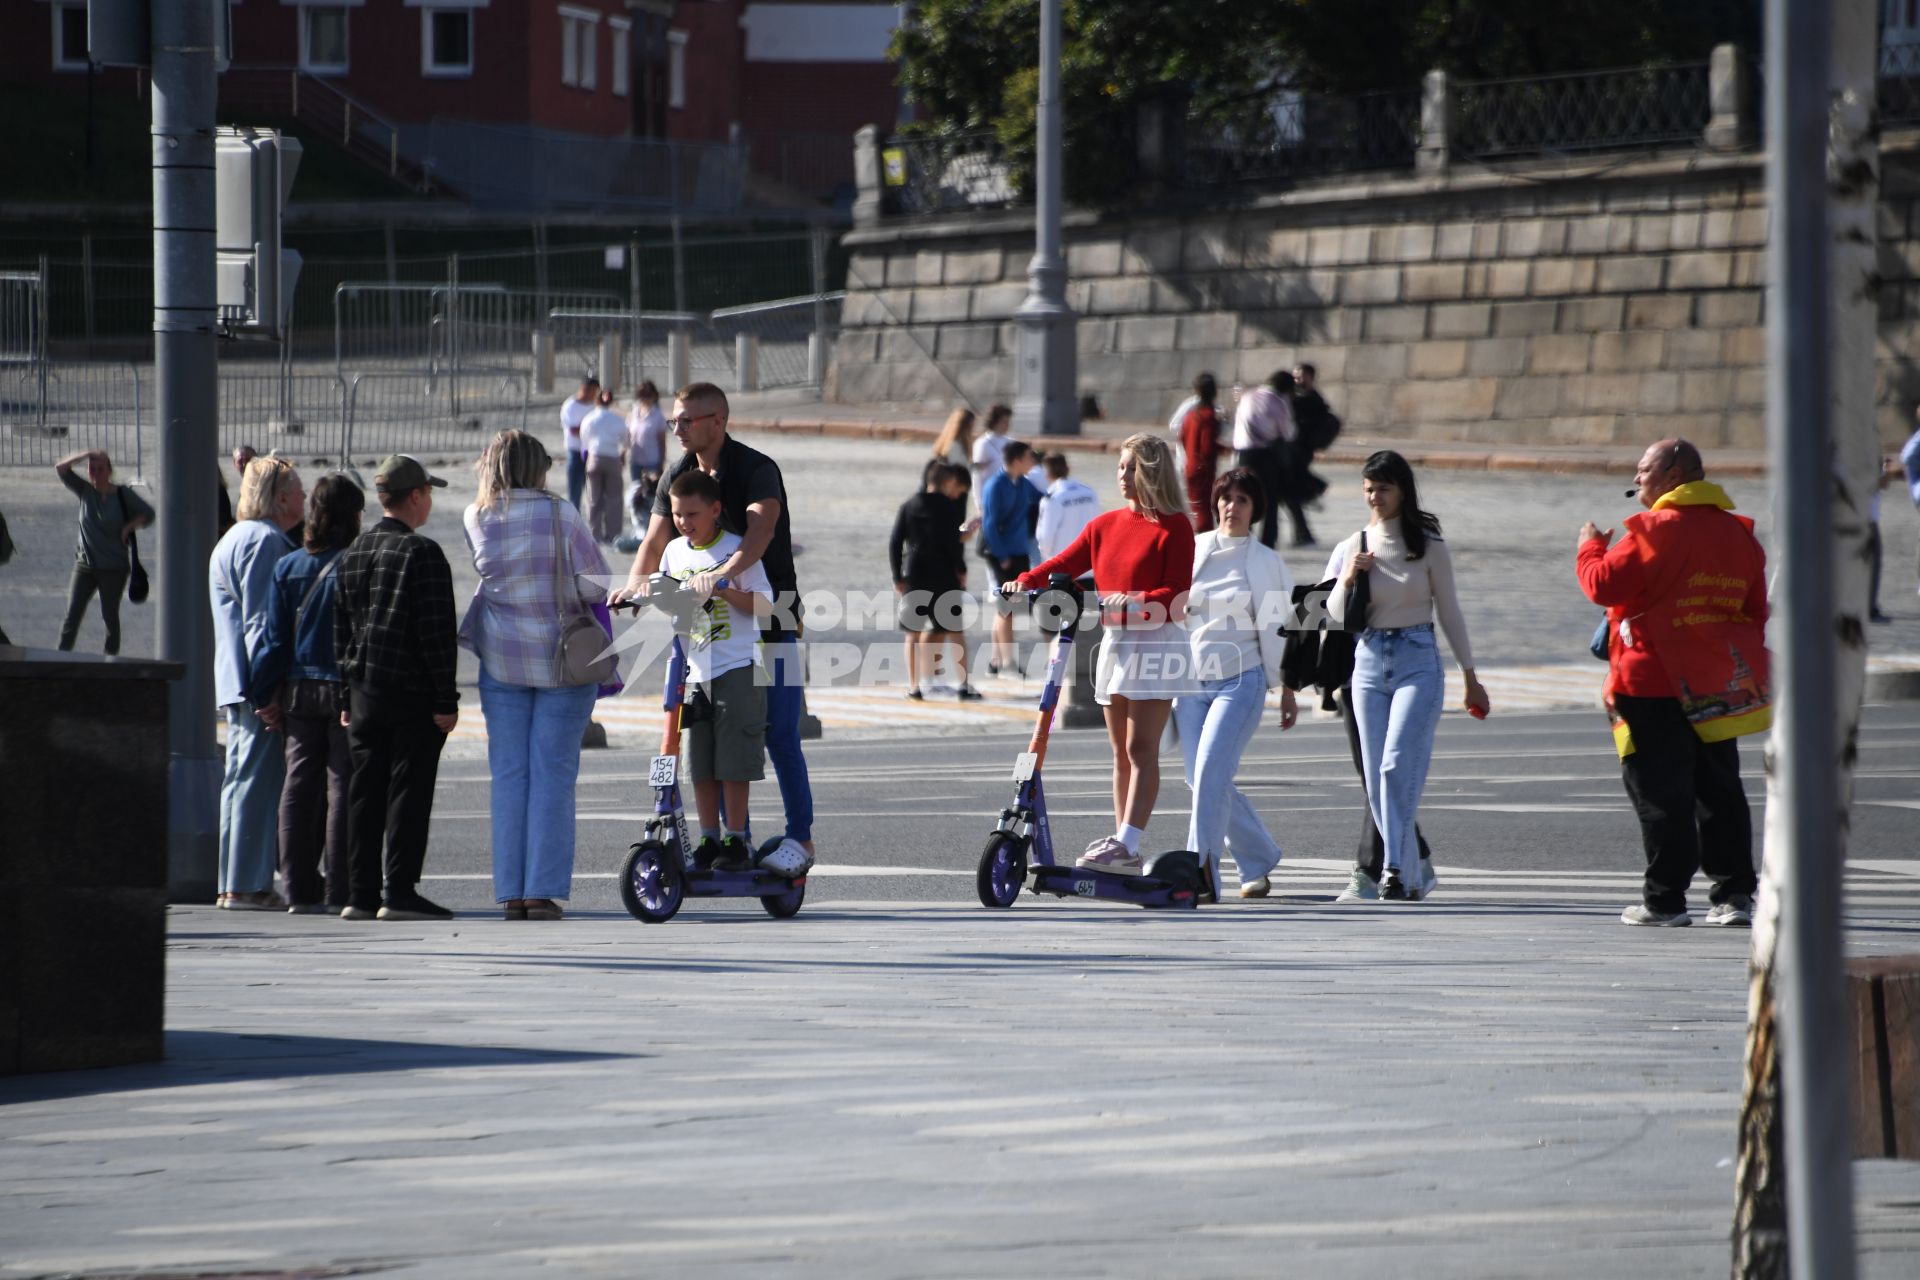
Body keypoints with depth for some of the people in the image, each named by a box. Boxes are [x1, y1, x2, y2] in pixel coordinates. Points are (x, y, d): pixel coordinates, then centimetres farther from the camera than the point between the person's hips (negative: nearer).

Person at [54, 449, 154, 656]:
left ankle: (111, 656, 11)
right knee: (72, 614, -6)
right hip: (85, 563, 2)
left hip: (114, 567, -2)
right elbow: (60, 469, -2)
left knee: (110, 616, 4)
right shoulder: (85, 491, 4)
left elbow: (147, 514, 2)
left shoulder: (123, 495, -3)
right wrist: (85, 455, -13)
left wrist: (128, 527, -12)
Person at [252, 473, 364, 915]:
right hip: (347, 691, -4)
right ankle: (339, 890, -1)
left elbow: (274, 637, 6)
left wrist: (265, 695, 10)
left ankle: (300, 888, 9)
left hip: (298, 692, 4)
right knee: (343, 788, 0)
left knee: (300, 787, 9)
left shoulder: (288, 567, 5)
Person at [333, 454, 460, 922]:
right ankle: (399, 892, -6)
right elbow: (436, 633, -14)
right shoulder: (421, 553, -11)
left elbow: (341, 631, 15)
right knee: (408, 791, -4)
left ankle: (361, 893, 8)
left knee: (365, 792, 8)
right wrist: (446, 699, -11)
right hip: (412, 691, -7)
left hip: (364, 690, 7)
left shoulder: (353, 554, 12)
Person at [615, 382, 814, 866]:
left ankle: (800, 834, 5)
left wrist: (726, 572, -50)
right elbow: (655, 540, 0)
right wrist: (635, 582, -22)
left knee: (779, 735, -6)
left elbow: (761, 527, -33)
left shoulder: (757, 469, -15)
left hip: (767, 613, -6)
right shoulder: (678, 475, 5)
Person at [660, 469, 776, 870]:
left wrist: (723, 589, -26)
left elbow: (763, 605, -12)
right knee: (700, 765, 6)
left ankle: (736, 841, 2)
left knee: (733, 761, -5)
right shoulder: (675, 551, 10)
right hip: (695, 670, 5)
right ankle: (709, 840, 13)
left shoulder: (737, 548, -5)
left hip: (737, 670, -5)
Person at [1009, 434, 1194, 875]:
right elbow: (1066, 564, 8)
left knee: (1140, 747, -12)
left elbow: (1177, 594, -13)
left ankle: (1128, 843, -19)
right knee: (1121, 751, 9)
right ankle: (1121, 842, 13)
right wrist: (1025, 581, -10)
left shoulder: (1174, 527, -7)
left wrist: (1133, 602, -27)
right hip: (1114, 641, 7)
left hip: (1156, 642, -7)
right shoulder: (1105, 525, 12)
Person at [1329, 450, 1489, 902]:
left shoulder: (1428, 547, -2)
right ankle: (1415, 868, 16)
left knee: (1398, 766, -19)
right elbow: (1337, 618, 9)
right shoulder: (1356, 547, 7)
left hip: (1418, 661, -4)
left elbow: (1449, 612, 4)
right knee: (1377, 780, 4)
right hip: (1369, 662, 4)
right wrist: (1347, 581, -11)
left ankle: (1397, 870, -20)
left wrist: (1470, 678, 6)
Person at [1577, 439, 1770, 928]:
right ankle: (1734, 892, 8)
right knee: (1718, 791, 11)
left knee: (1659, 794, -2)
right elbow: (1755, 610, 16)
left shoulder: (1656, 530, -13)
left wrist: (1591, 547, 4)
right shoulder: (1738, 534, 12)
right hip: (1717, 686, 7)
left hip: (1655, 686, -7)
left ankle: (1665, 899, -1)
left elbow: (1604, 584, -15)